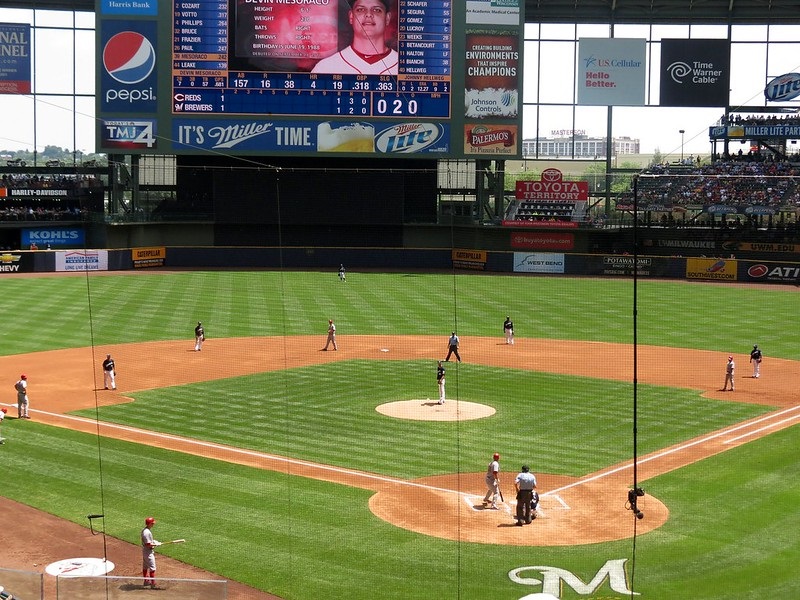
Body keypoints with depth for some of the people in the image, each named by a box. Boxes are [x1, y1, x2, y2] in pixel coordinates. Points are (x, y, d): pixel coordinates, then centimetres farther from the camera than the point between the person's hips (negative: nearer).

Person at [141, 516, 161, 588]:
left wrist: (154, 541, 6)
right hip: (149, 552, -10)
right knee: (152, 568, -5)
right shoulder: (147, 532, -26)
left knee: (145, 567, 19)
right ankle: (153, 583, -3)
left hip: (145, 552, 10)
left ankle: (146, 581, 31)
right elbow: (148, 544, -27)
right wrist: (156, 544, -16)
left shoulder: (144, 530, 6)